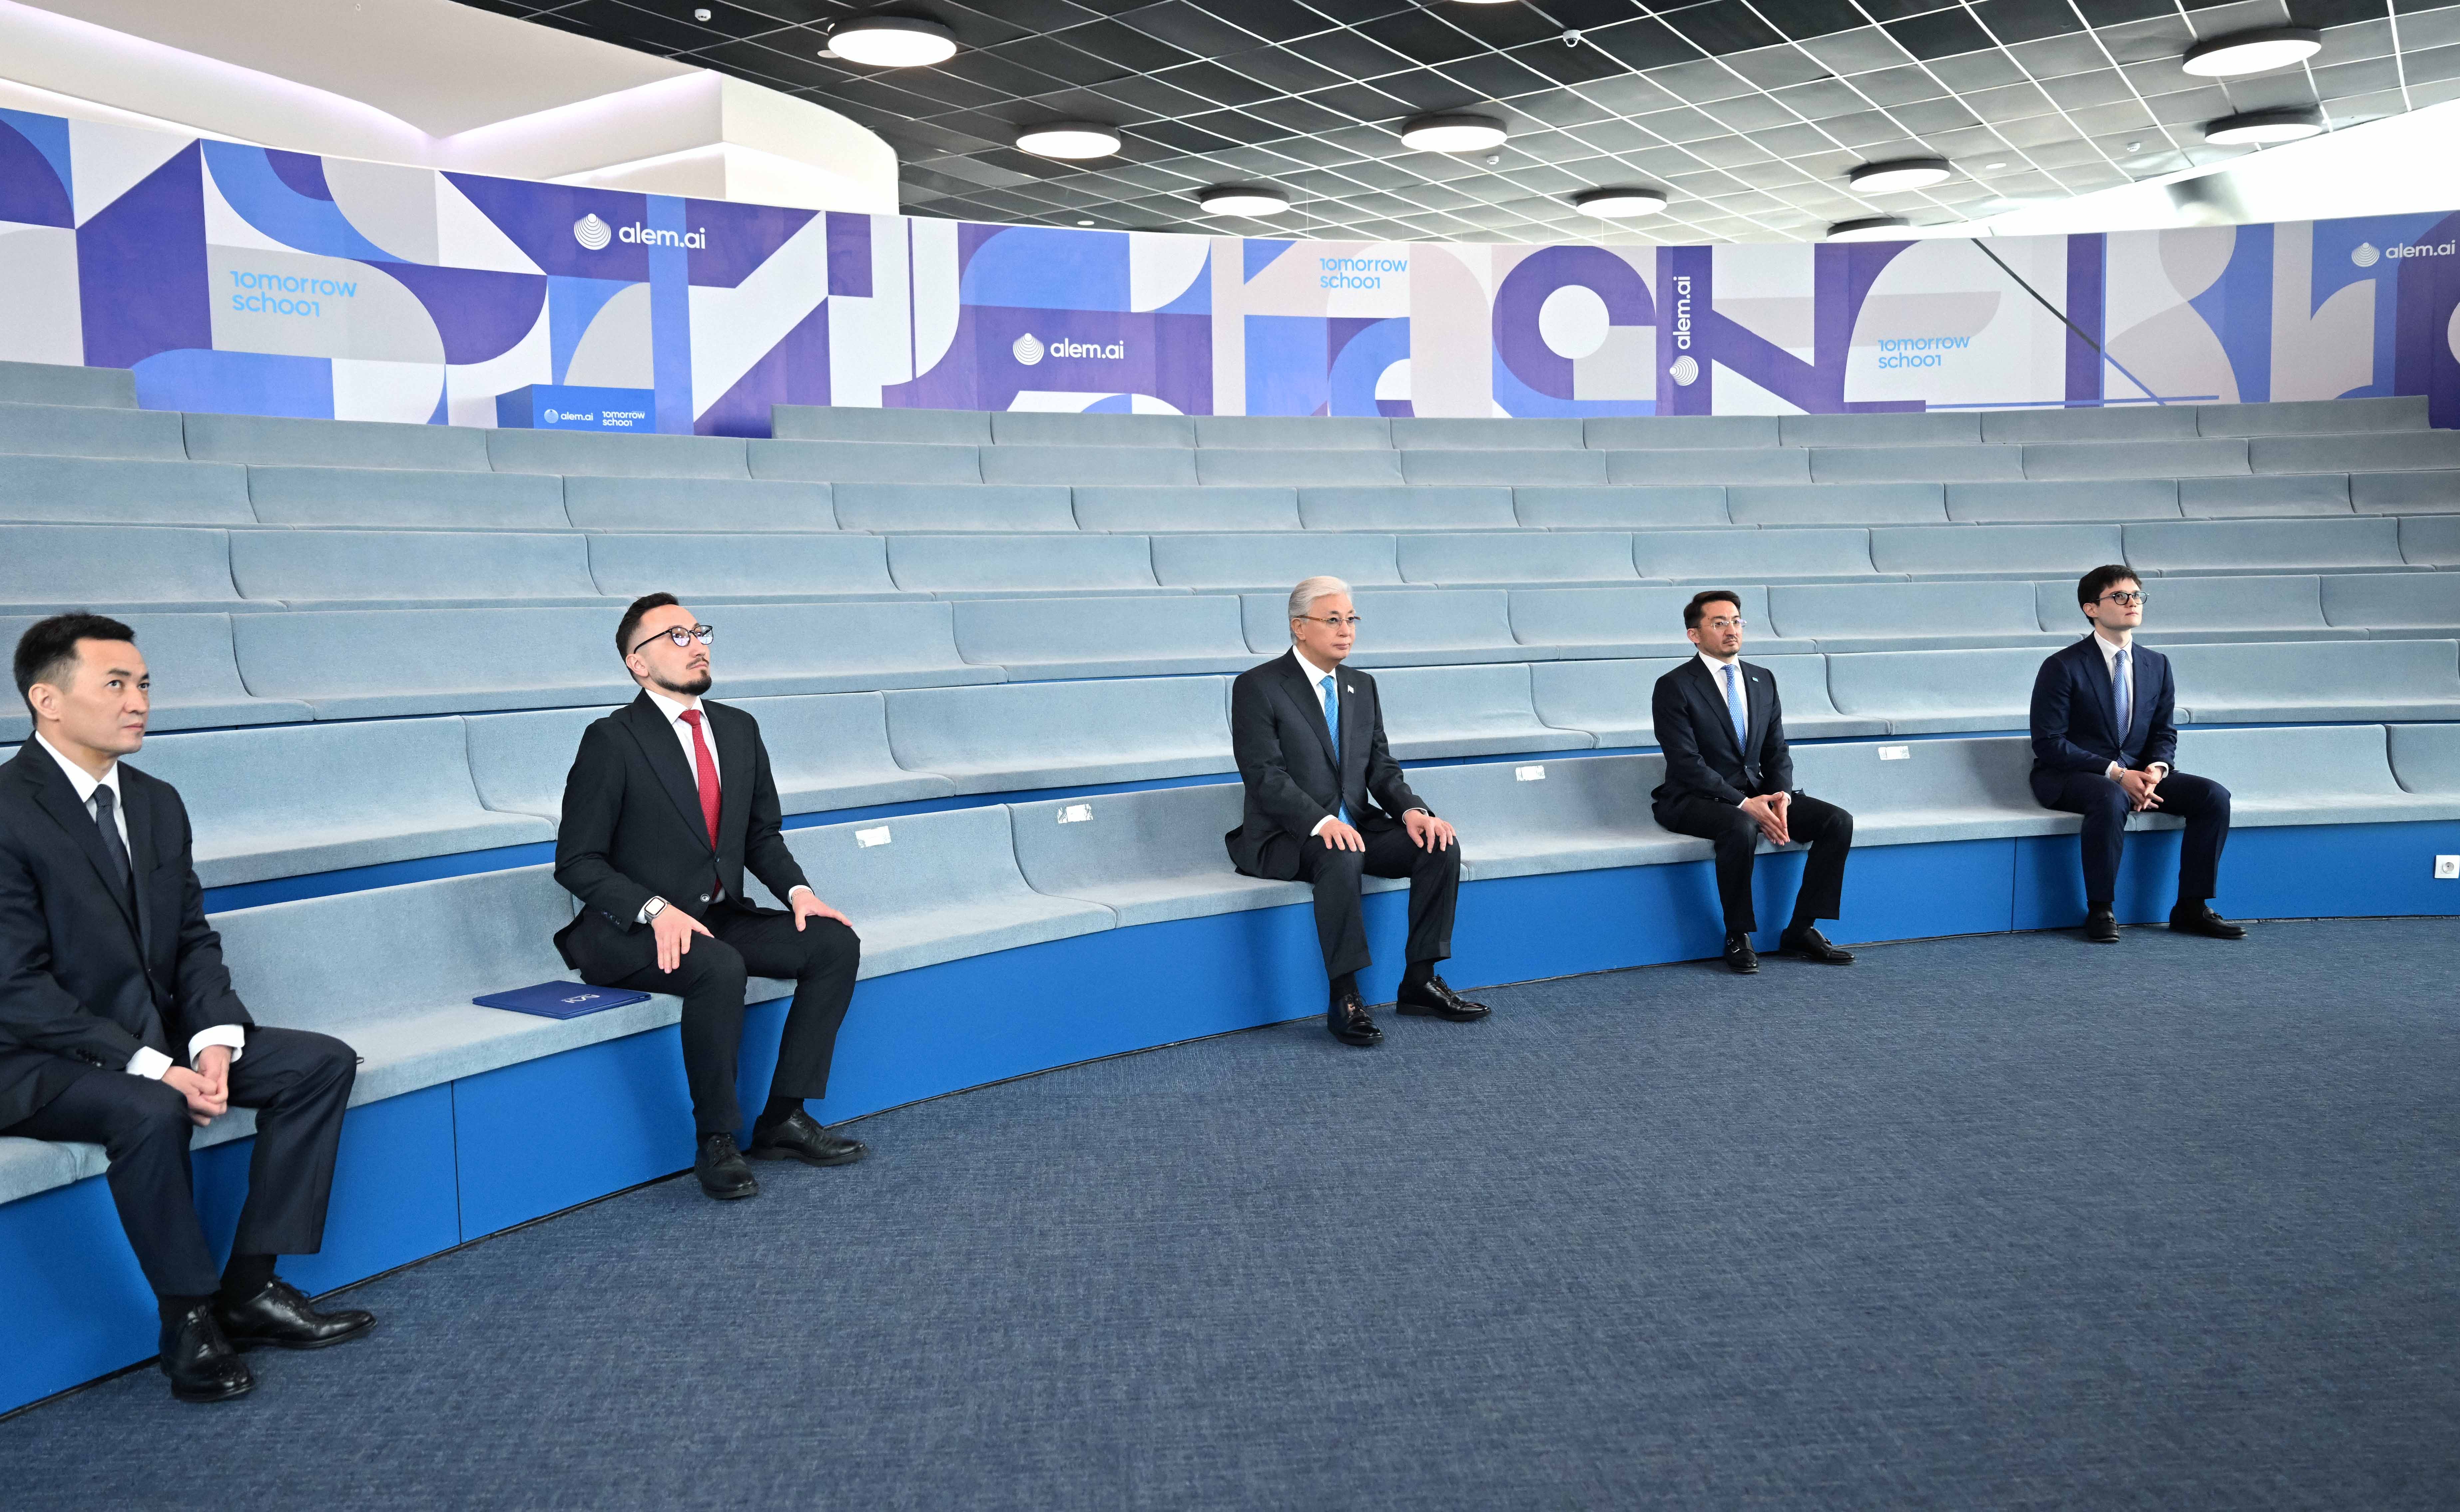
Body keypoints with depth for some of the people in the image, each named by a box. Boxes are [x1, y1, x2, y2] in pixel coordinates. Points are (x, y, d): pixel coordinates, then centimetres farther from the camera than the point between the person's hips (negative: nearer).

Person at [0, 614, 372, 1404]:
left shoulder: (158, 804, 7)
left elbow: (195, 941, 8)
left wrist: (213, 1041, -11)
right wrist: (149, 1067, -25)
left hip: (161, 1041, 8)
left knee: (323, 1062, -7)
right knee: (151, 1111, -36)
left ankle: (250, 1287, -5)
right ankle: (190, 1322, -15)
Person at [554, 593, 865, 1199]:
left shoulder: (739, 729, 10)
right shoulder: (611, 741, -10)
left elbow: (762, 834, 17)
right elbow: (577, 861, -11)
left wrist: (797, 890, -3)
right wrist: (656, 909, -25)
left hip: (719, 917, 7)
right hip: (632, 932, -7)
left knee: (835, 943, -11)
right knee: (719, 969, -35)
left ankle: (784, 1118, -6)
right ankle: (715, 1142, -18)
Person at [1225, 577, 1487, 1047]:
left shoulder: (1362, 687, 14)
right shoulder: (1257, 687, -7)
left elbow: (1381, 766, 11)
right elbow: (1265, 776, -16)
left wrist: (1412, 810, -10)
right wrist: (1322, 822, -31)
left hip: (1357, 827, 7)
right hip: (1288, 837, -6)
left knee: (1441, 844, -16)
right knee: (1342, 858, -38)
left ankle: (1420, 981, -7)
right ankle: (1344, 999, -29)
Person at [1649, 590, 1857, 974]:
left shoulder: (1763, 680, 11)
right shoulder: (1674, 687, -10)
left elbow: (1777, 751, 11)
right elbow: (1687, 764, -17)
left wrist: (1780, 796, -10)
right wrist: (1744, 805, -24)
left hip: (1755, 795, 7)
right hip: (1694, 800, -7)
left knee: (1838, 821, -11)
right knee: (1740, 827, -38)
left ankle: (1801, 930, -3)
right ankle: (1737, 938, -20)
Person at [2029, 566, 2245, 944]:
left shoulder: (2157, 664, 9)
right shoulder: (2063, 667, -10)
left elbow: (2164, 732, 13)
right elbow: (2049, 743, -14)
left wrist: (2157, 769, -11)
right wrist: (2115, 774, -22)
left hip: (2136, 772, 6)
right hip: (2068, 777, -6)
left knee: (2214, 796, -13)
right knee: (2111, 799, -39)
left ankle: (2191, 908, -4)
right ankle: (2100, 912, -25)